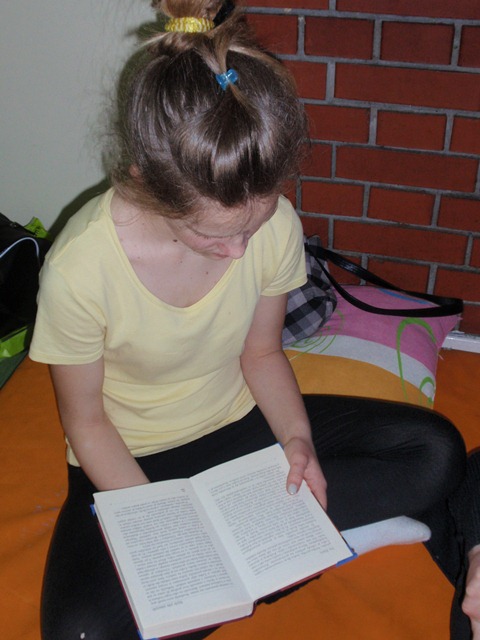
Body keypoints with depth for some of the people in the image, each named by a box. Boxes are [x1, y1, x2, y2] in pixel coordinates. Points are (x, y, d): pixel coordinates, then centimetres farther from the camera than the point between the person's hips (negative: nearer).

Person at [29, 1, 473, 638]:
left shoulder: (275, 224, -18)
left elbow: (261, 353, -1)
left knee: (438, 451, -6)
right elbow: (85, 420, -13)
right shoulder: (80, 267, -28)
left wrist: (297, 438, -18)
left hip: (238, 422, 4)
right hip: (132, 459, -3)